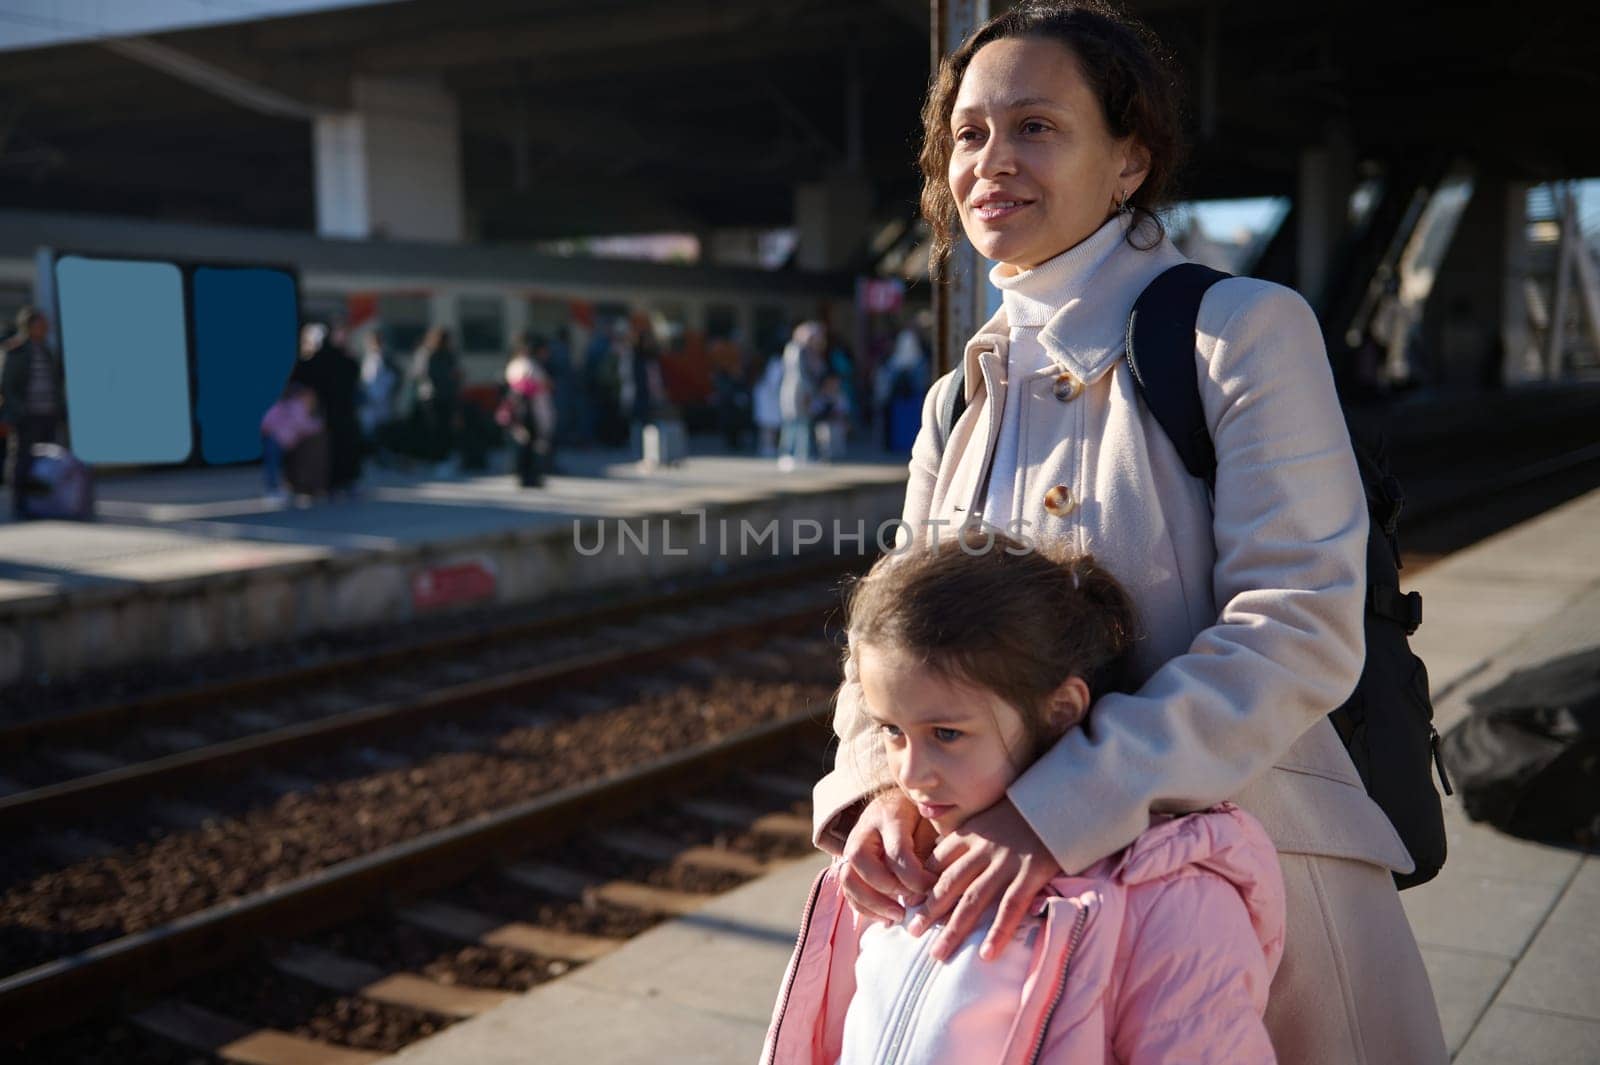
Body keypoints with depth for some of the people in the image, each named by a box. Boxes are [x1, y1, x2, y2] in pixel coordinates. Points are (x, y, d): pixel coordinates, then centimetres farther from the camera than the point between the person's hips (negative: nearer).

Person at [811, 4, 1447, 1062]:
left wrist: (1060, 809, -30)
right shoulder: (961, 399, 7)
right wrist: (877, 784, -17)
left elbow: (1302, 627, -21)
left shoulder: (1246, 329, -11)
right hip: (1030, 899, 5)